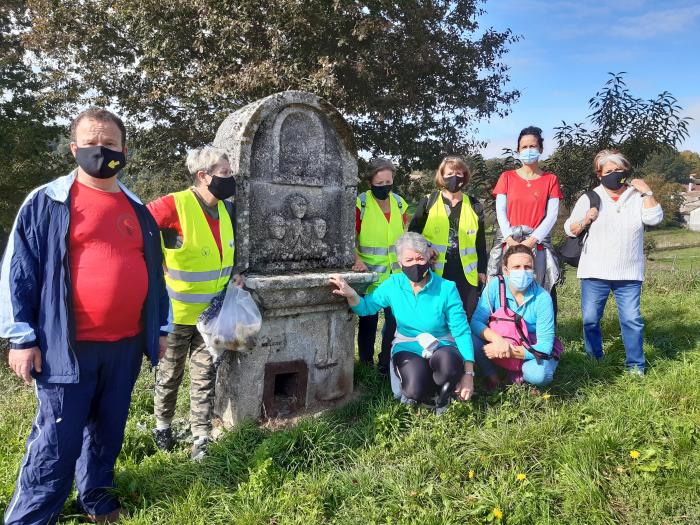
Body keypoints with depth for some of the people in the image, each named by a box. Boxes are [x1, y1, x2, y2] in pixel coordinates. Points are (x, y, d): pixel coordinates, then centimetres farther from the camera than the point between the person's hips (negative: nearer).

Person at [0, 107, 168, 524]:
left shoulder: (138, 209, 11)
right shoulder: (46, 202, -3)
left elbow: (154, 272, 16)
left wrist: (160, 327, 15)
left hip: (126, 346, 5)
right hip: (67, 347, -4)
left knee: (109, 432, 18)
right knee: (56, 445, 1)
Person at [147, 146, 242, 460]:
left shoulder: (225, 208, 3)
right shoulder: (175, 205, -21)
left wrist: (233, 273, 5)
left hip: (212, 312, 5)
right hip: (177, 312, -5)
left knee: (204, 376, 10)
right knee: (170, 374, 15)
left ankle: (201, 438, 21)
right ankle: (163, 426, 38)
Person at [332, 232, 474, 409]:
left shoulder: (446, 288, -12)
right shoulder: (393, 285, -4)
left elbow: (462, 331, -10)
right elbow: (366, 306, -1)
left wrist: (468, 373, -16)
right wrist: (351, 294, -25)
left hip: (442, 348, 0)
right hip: (408, 349, 1)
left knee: (448, 362, -38)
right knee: (416, 390, -30)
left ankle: (444, 394, -1)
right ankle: (416, 394, 10)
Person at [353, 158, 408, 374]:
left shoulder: (399, 203, 8)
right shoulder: (360, 203, -7)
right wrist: (357, 260, -23)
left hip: (396, 275, 4)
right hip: (369, 275, -4)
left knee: (395, 320, 4)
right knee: (368, 320, 8)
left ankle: (386, 365, 20)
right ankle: (366, 364, 24)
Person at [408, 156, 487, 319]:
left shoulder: (474, 206, 9)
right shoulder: (428, 202, 3)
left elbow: (480, 242, 12)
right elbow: (412, 234, 5)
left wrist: (482, 270, 8)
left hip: (467, 275, 2)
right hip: (434, 273, -2)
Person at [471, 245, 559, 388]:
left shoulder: (542, 298, -20)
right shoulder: (495, 285, -15)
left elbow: (544, 346, -21)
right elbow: (476, 322, -17)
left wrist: (510, 352, -32)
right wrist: (498, 340, -36)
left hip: (530, 352, -1)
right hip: (500, 344, 2)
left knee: (539, 374, -34)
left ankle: (517, 374, 2)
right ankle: (492, 376, -1)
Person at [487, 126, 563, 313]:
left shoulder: (551, 180, 9)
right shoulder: (507, 177, 11)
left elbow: (552, 215, 1)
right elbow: (500, 212, 3)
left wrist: (531, 241, -12)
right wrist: (511, 240, -11)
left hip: (537, 245, 0)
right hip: (508, 243, 1)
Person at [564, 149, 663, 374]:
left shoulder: (638, 197, 8)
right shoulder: (589, 198, 7)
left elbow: (654, 219, -7)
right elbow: (569, 229, 7)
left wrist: (647, 192, -7)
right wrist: (585, 221, -11)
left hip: (629, 273, 0)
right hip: (595, 272, 0)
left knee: (632, 319, -1)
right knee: (590, 319, 3)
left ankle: (636, 365, 12)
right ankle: (594, 360, 20)